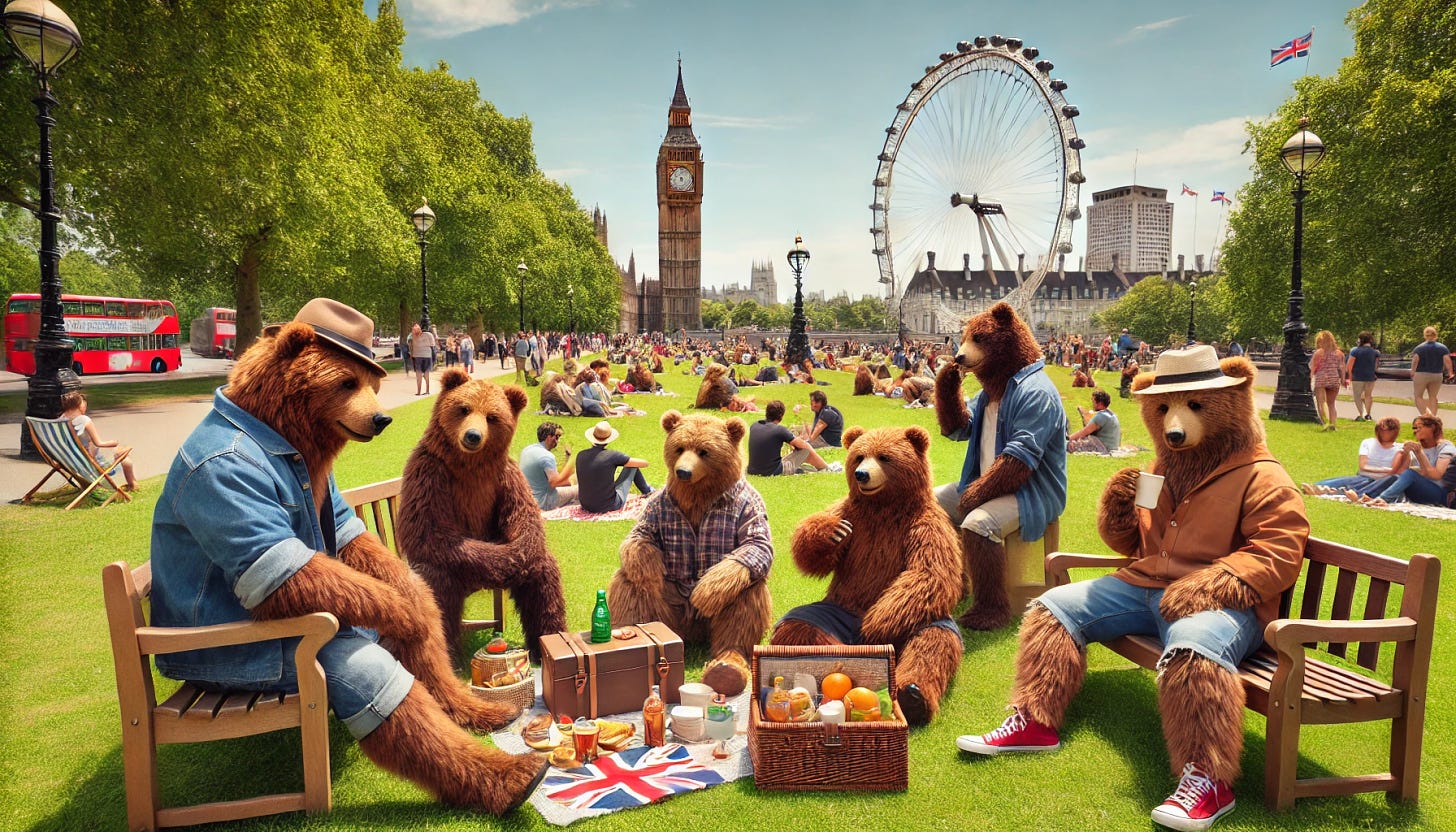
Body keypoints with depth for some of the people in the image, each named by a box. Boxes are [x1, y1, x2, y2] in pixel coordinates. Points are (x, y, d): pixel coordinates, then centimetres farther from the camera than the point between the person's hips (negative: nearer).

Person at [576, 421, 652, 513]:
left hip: (586, 506, 5)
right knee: (632, 466, 10)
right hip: (610, 505, -5)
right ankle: (647, 491, 35)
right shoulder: (612, 455, -17)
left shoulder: (581, 456, -3)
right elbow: (644, 463, -6)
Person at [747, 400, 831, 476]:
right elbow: (803, 445, -6)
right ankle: (827, 468, 32)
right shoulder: (779, 430, -16)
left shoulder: (753, 426, 2)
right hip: (773, 472, -7)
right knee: (806, 450, 8)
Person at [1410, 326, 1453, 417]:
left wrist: (1412, 371, -11)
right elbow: (1447, 361, -7)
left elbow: (1415, 360, -17)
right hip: (1437, 375, 3)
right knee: (1433, 397, 13)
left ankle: (1427, 413, -18)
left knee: (1418, 396, 5)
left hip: (1421, 375, -3)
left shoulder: (1419, 348, -4)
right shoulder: (1443, 347, 2)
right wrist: (1449, 372, -2)